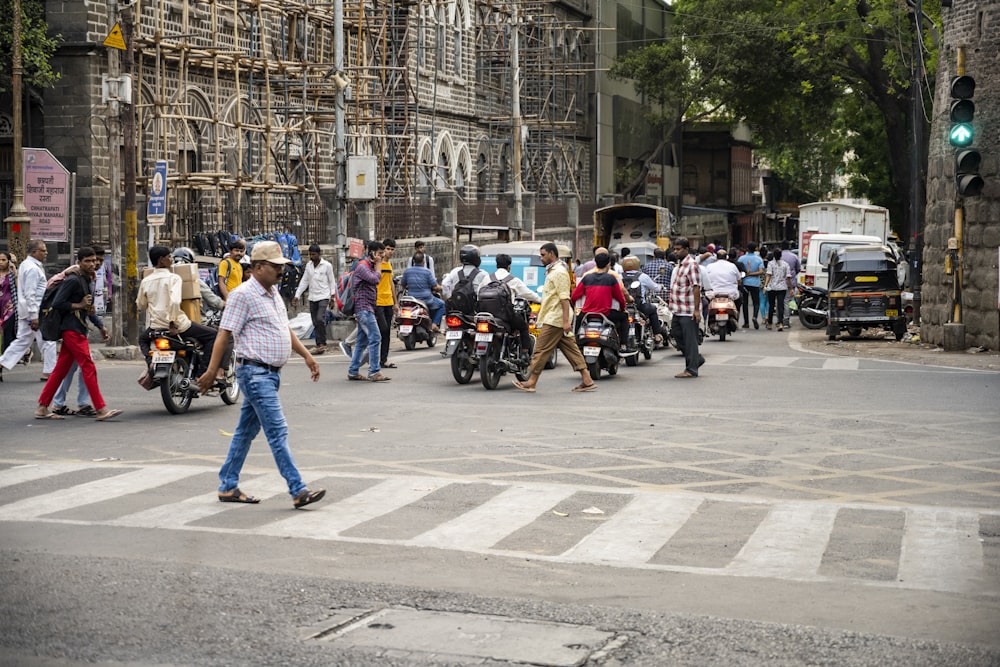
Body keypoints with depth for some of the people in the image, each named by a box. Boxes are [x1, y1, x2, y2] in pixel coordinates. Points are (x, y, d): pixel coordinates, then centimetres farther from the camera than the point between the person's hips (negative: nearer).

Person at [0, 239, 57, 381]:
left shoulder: (25, 265, 14)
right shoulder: (33, 268, -17)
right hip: (34, 311, -10)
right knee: (48, 341, -1)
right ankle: (48, 372, 5)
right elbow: (30, 294, -22)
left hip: (25, 311, 10)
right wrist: (34, 316, -23)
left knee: (22, 340, 13)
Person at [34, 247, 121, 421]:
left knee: (61, 370, 9)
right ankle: (101, 409, -13)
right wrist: (79, 306, -12)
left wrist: (89, 307, 5)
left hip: (78, 329, 10)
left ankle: (42, 408, 13)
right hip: (72, 329, -10)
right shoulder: (73, 280, -11)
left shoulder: (86, 281, 17)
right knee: (89, 368, -11)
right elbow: (57, 303, -16)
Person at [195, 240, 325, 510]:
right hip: (255, 372, -9)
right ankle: (298, 491, -12)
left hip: (271, 373, 9)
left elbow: (286, 329, 25)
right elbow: (224, 334, -14)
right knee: (277, 432, -11)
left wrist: (306, 355, 18)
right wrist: (212, 371, -15)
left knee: (246, 431, 13)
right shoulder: (243, 295, -12)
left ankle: (228, 487, 21)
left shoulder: (274, 293, 15)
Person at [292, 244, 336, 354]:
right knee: (315, 323, 5)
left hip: (323, 297, -5)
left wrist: (332, 296, -5)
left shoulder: (327, 265, -4)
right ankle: (319, 345, 10)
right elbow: (304, 281, 14)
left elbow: (332, 282, 0)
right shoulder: (308, 265, 10)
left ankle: (322, 343, -12)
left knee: (320, 319, -20)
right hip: (312, 298, 5)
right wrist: (297, 295, 8)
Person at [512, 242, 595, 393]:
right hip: (556, 318, 11)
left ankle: (531, 382, 0)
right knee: (570, 349, 7)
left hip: (554, 319, -11)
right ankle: (587, 380, 5)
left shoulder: (559, 272, -14)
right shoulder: (553, 271, 20)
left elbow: (564, 298, -21)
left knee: (541, 349, -5)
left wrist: (566, 320, -26)